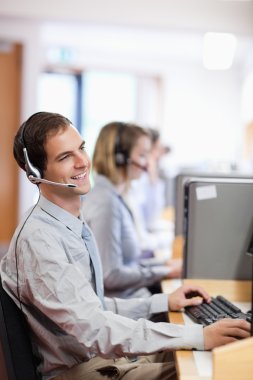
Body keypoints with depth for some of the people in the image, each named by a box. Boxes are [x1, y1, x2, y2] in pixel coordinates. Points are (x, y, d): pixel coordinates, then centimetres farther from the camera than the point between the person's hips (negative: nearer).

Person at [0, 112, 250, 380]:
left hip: (96, 355, 8)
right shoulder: (39, 239, -23)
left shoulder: (73, 226, 7)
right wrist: (199, 336, -32)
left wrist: (164, 302, 3)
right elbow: (94, 328, -30)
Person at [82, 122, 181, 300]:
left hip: (133, 295, 9)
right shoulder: (105, 202, -18)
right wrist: (165, 272, -12)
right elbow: (111, 275, -21)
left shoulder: (115, 196, 11)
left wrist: (165, 264, 9)